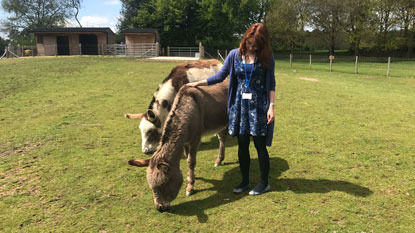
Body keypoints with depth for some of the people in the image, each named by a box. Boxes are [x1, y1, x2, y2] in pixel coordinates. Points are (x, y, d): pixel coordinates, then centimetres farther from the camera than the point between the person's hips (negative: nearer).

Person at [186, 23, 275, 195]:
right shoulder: (235, 55, 3)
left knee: (260, 145, 2)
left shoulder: (266, 58, -1)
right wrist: (198, 83, 7)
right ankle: (245, 181, 24)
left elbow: (271, 84, 2)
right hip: (239, 105, 3)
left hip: (259, 106, -2)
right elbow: (220, 76, 9)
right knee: (242, 145, 8)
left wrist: (271, 106, -7)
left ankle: (264, 183, 19)